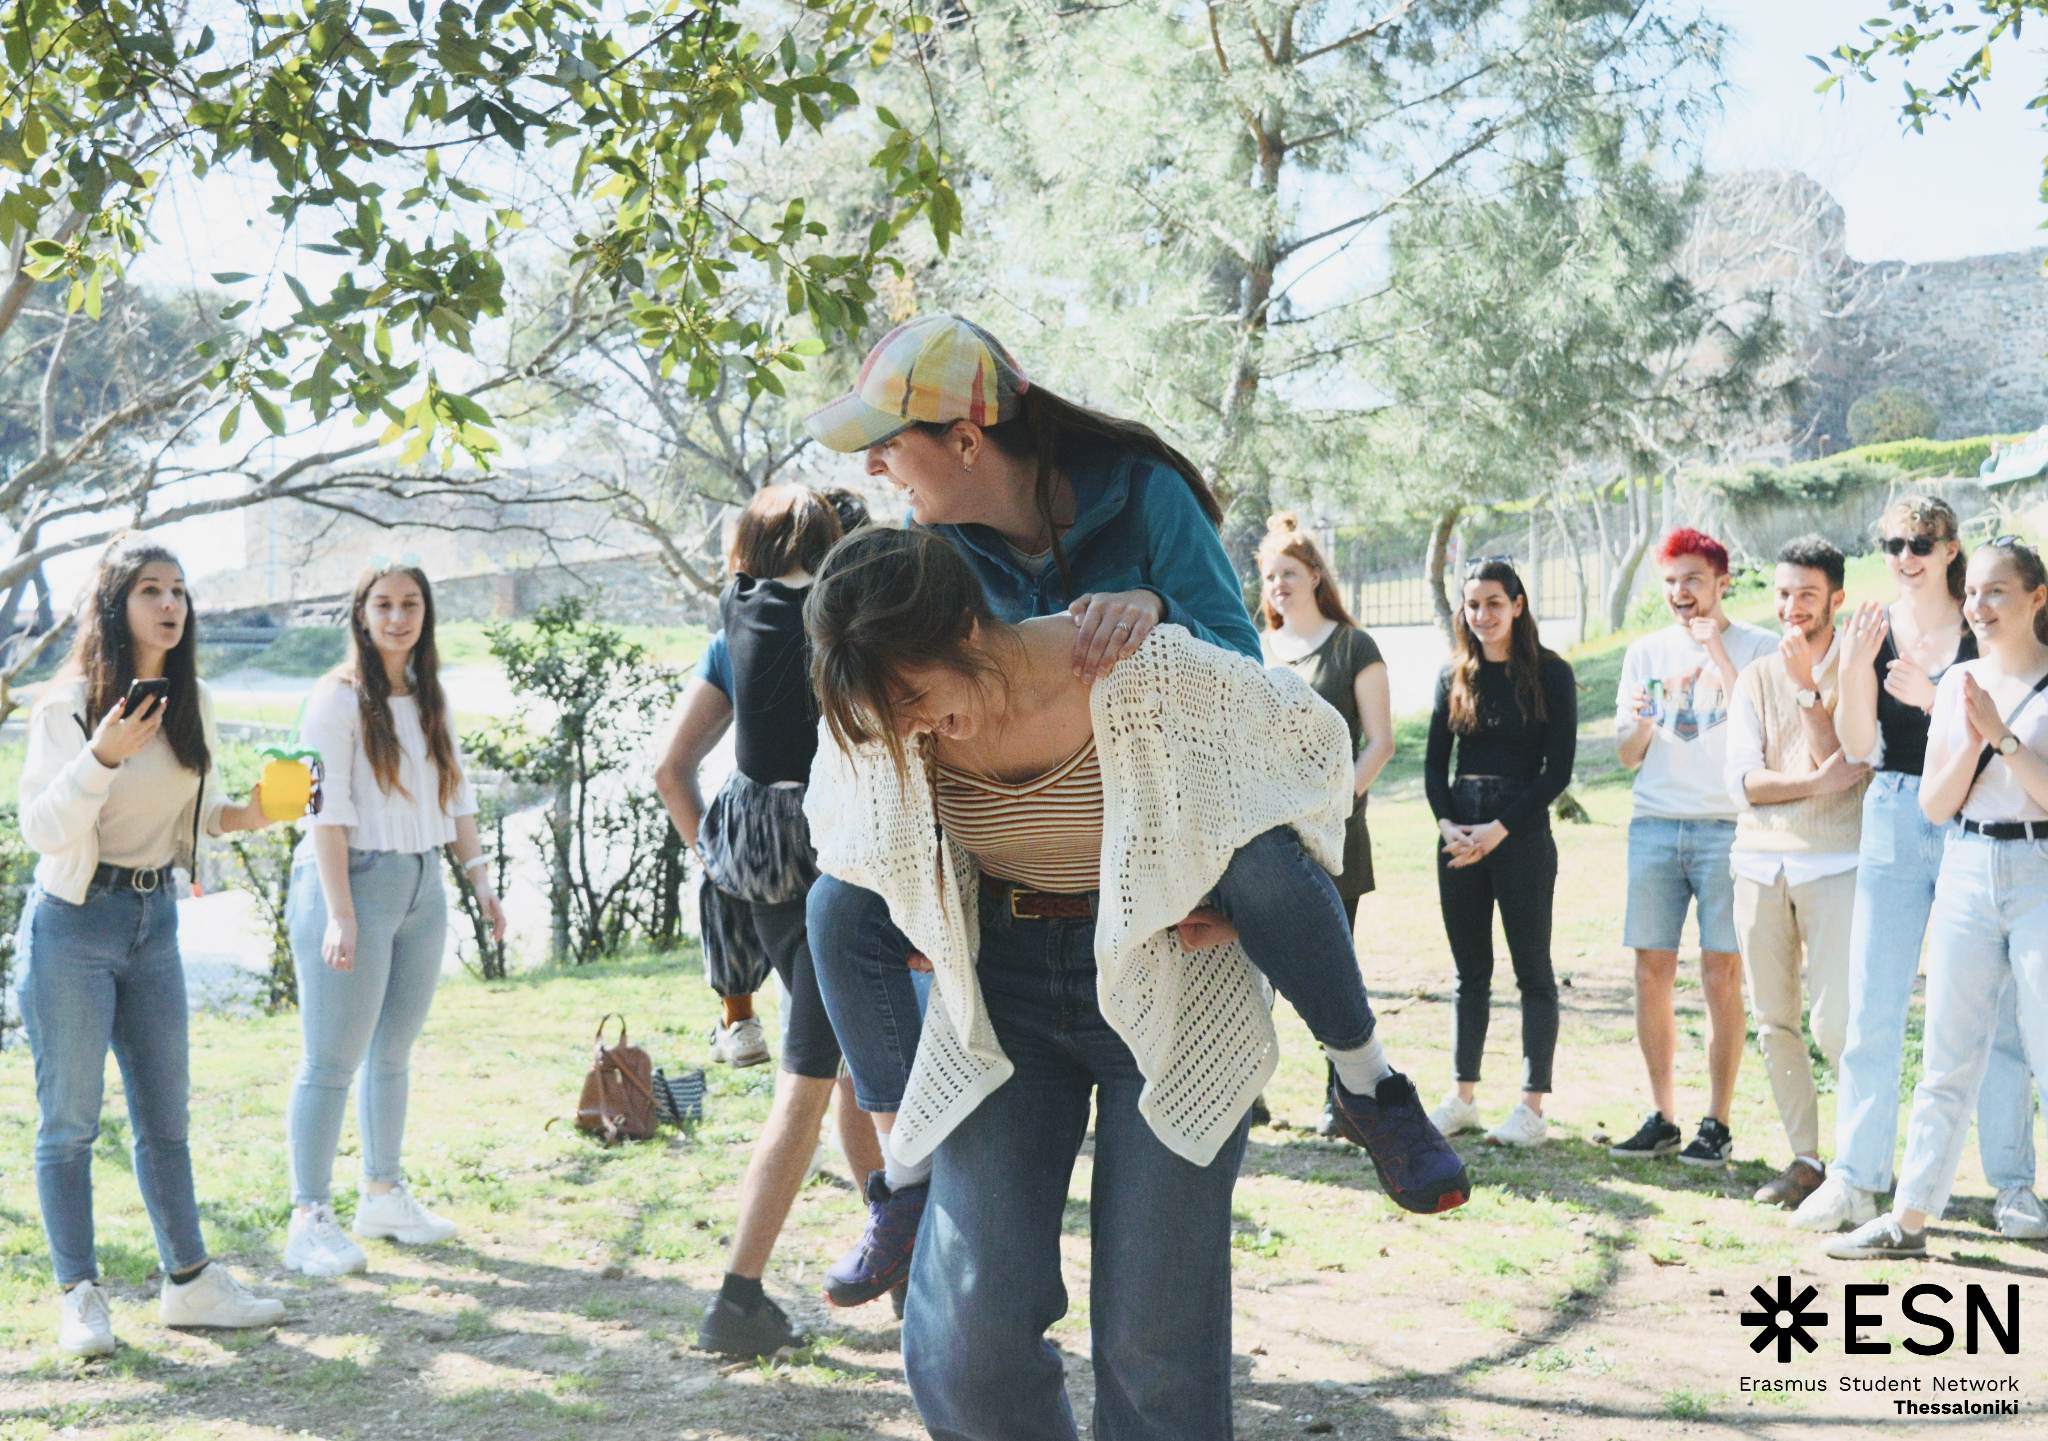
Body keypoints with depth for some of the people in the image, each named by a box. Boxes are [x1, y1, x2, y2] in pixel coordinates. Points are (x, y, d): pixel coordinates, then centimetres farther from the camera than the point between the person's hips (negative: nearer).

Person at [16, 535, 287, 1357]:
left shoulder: (190, 703, 6)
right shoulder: (69, 704, -12)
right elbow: (41, 827, -16)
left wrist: (243, 816, -1)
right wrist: (102, 756, -28)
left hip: (153, 919, 6)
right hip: (72, 924, -6)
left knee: (165, 1114, 11)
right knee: (69, 1119, 2)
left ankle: (189, 1283, 20)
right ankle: (79, 1298, 11)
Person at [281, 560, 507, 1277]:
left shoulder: (431, 699, 13)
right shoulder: (339, 697, -8)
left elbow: (457, 796, 18)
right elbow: (328, 810, -14)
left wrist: (480, 880, 13)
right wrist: (339, 914, -19)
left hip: (422, 888, 7)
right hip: (352, 884, -7)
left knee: (394, 1052, 13)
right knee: (334, 1059, -5)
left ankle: (384, 1195, 25)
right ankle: (310, 1219, 1)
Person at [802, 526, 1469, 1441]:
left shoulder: (1140, 672, -22)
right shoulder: (886, 723, -10)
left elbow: (1314, 738, -4)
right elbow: (848, 846, 14)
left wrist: (1251, 895, -6)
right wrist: (926, 937, 7)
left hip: (1166, 984, -3)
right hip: (1001, 996, 3)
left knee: (1153, 1338, -3)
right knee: (968, 1331, -7)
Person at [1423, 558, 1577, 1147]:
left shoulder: (1549, 673, -3)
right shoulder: (1455, 675, 10)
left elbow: (1558, 769, -7)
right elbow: (1434, 761, 11)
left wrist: (1500, 829, -14)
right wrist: (1447, 823, -6)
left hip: (1522, 835, -4)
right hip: (1459, 836, 4)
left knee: (1532, 969, 1)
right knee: (1470, 972, 11)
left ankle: (1532, 1106, 4)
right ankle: (1464, 1097, 18)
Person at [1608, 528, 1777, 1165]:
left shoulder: (1757, 648, 2)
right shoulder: (1646, 653, 14)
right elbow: (1628, 755, 13)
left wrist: (1718, 656, -13)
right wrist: (1641, 723, -9)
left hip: (1727, 825, -4)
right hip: (1654, 825, 4)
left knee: (1721, 978, -4)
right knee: (1652, 974, 3)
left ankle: (1717, 1124, 4)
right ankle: (1661, 1118, 12)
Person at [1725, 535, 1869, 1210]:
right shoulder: (1756, 678, 11)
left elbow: (1841, 762, -10)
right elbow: (1743, 779, 2)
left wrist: (1808, 685, -13)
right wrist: (1815, 783, -11)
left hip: (1833, 862, -4)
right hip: (1760, 860, 4)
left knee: (1833, 1025, -10)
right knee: (1773, 1020, 6)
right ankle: (1805, 1157, 16)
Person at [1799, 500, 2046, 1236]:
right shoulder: (1873, 629, 5)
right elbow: (1857, 745, -1)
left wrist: (1934, 701, -21)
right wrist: (1854, 672, -16)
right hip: (1893, 823, 2)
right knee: (1871, 1010, 3)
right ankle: (1854, 1179, 9)